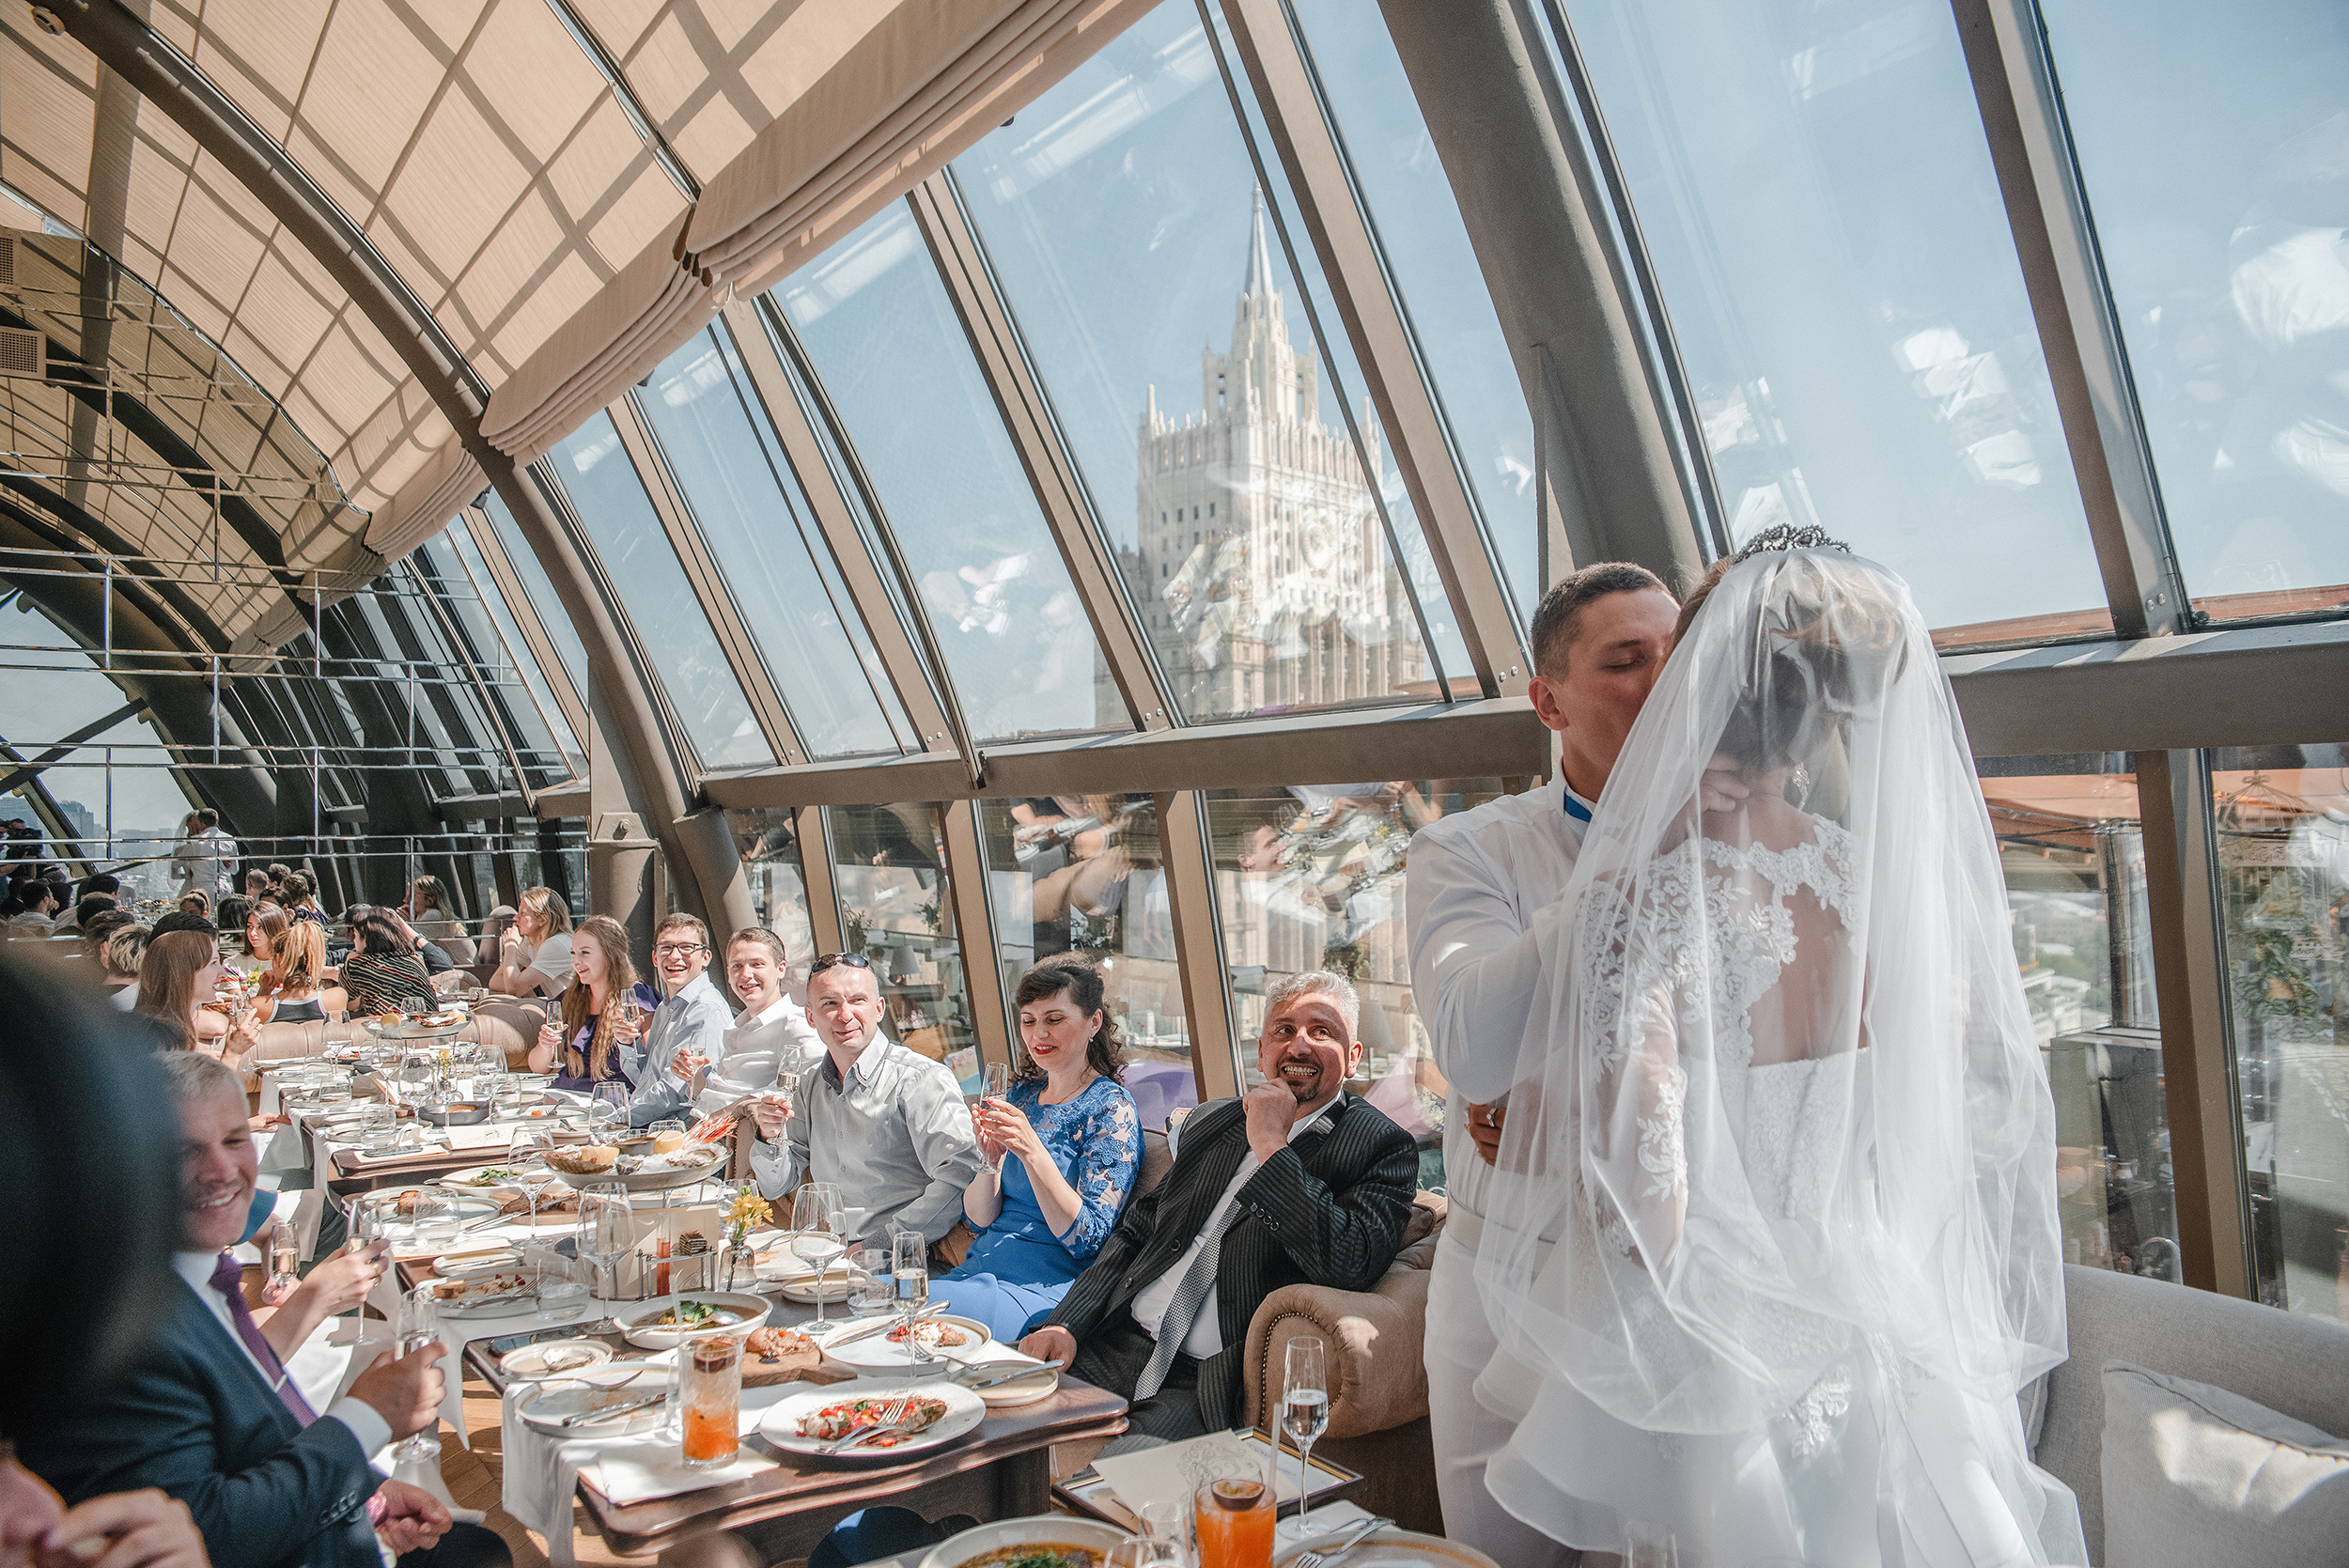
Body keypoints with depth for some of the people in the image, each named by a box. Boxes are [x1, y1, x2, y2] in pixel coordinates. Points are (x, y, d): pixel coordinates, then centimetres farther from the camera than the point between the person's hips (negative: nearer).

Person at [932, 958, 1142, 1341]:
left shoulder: (1110, 1109, -7)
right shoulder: (1022, 1094, 12)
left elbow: (1088, 1241, -15)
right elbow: (978, 1217, 10)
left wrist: (1032, 1151, -25)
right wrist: (991, 1160, -11)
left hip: (1044, 1292, -6)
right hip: (980, 1269, 6)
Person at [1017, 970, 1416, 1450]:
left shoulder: (1383, 1148, -2)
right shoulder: (1210, 1121, 17)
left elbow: (1349, 1266, -19)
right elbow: (1135, 1232, 19)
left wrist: (1270, 1148, -16)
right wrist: (1065, 1325, 4)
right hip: (1114, 1347, 6)